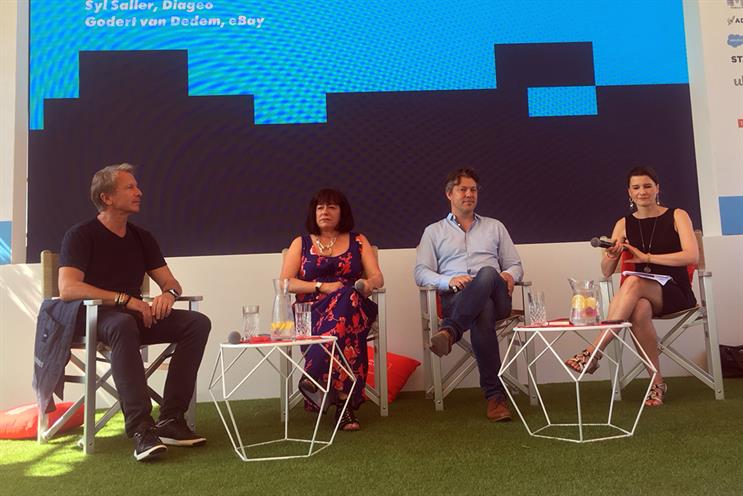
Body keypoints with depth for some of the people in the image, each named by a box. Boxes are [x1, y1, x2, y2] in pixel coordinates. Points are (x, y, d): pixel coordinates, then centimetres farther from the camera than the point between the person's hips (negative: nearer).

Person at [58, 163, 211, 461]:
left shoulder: (142, 238, 15)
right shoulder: (81, 235, -3)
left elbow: (171, 283, 13)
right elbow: (68, 289, -18)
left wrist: (168, 294, -13)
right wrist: (125, 300, -25)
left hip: (135, 315, 6)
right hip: (93, 318, -6)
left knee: (198, 323, -17)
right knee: (123, 324, -41)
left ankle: (171, 419, -22)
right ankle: (140, 428, -41)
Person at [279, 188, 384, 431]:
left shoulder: (358, 241, 21)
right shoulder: (300, 243, 19)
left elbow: (378, 278, 11)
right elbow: (286, 283, 6)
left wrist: (369, 283, -15)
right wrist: (322, 287, -9)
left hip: (352, 305, 1)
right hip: (312, 310, -1)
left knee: (348, 298, -39)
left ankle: (315, 377, -39)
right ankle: (344, 403, -38)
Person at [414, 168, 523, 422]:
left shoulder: (495, 227, 29)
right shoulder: (434, 231, 22)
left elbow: (515, 265, 24)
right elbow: (421, 273, 9)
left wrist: (510, 275, -3)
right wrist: (449, 281, -13)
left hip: (496, 297, 1)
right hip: (455, 299, -1)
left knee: (487, 274, -39)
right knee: (483, 313, -41)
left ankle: (449, 332, -51)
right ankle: (495, 395, -41)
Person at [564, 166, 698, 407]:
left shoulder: (676, 216, 4)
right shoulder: (624, 224, 10)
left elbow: (692, 255, -12)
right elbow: (607, 272, 6)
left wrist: (647, 257, -19)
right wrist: (611, 256, -18)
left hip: (676, 293, -2)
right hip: (644, 296, 2)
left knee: (633, 282, -35)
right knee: (640, 310, -37)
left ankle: (593, 351, -37)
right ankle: (657, 382, -23)